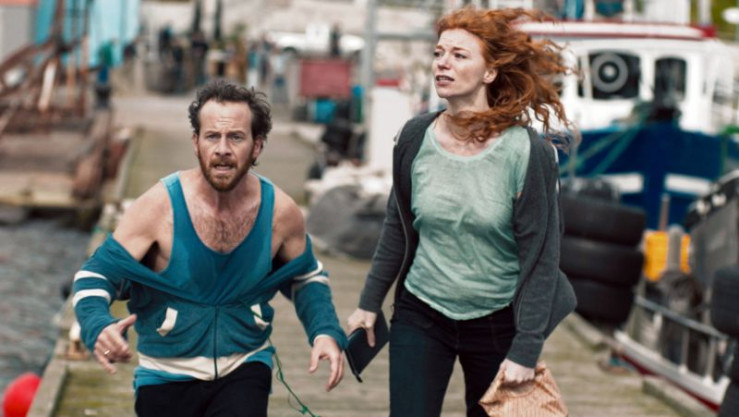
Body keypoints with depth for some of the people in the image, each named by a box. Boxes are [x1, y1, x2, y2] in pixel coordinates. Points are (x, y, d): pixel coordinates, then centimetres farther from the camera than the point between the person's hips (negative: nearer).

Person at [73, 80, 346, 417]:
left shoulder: (280, 211, -7)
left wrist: (326, 332, -5)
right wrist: (98, 328, -33)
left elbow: (305, 278, 13)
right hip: (168, 374, 0)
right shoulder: (160, 206, -15)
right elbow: (94, 276, -12)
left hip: (244, 370, 1)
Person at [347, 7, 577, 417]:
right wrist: (369, 303, 10)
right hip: (421, 316, 2)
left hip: (497, 322, -2)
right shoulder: (416, 138, -5)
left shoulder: (528, 152, -16)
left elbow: (540, 256, -13)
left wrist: (525, 351, -15)